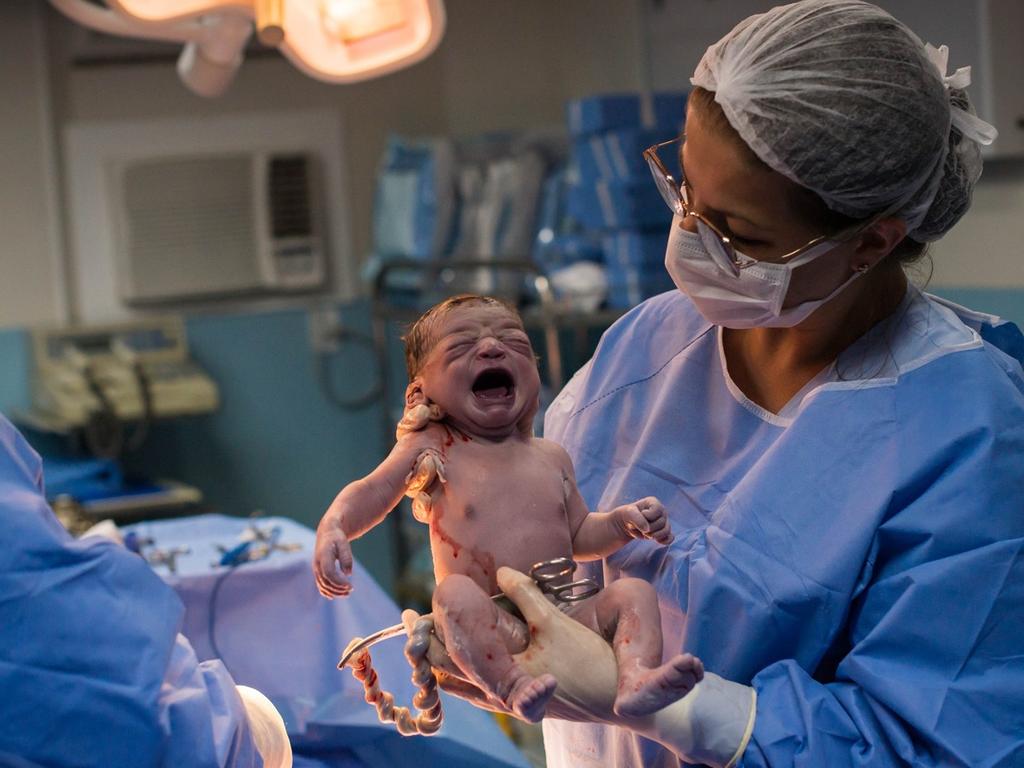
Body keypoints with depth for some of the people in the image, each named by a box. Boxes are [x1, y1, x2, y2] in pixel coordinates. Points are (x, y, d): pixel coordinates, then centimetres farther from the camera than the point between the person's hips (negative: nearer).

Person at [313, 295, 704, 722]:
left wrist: (624, 521, 6)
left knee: (633, 591, -13)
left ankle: (635, 678, -36)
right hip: (492, 626, -4)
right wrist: (333, 528, -23)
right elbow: (374, 491, -2)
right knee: (456, 593, -32)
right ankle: (511, 684, -44)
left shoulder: (551, 458, 17)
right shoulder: (433, 450, 5)